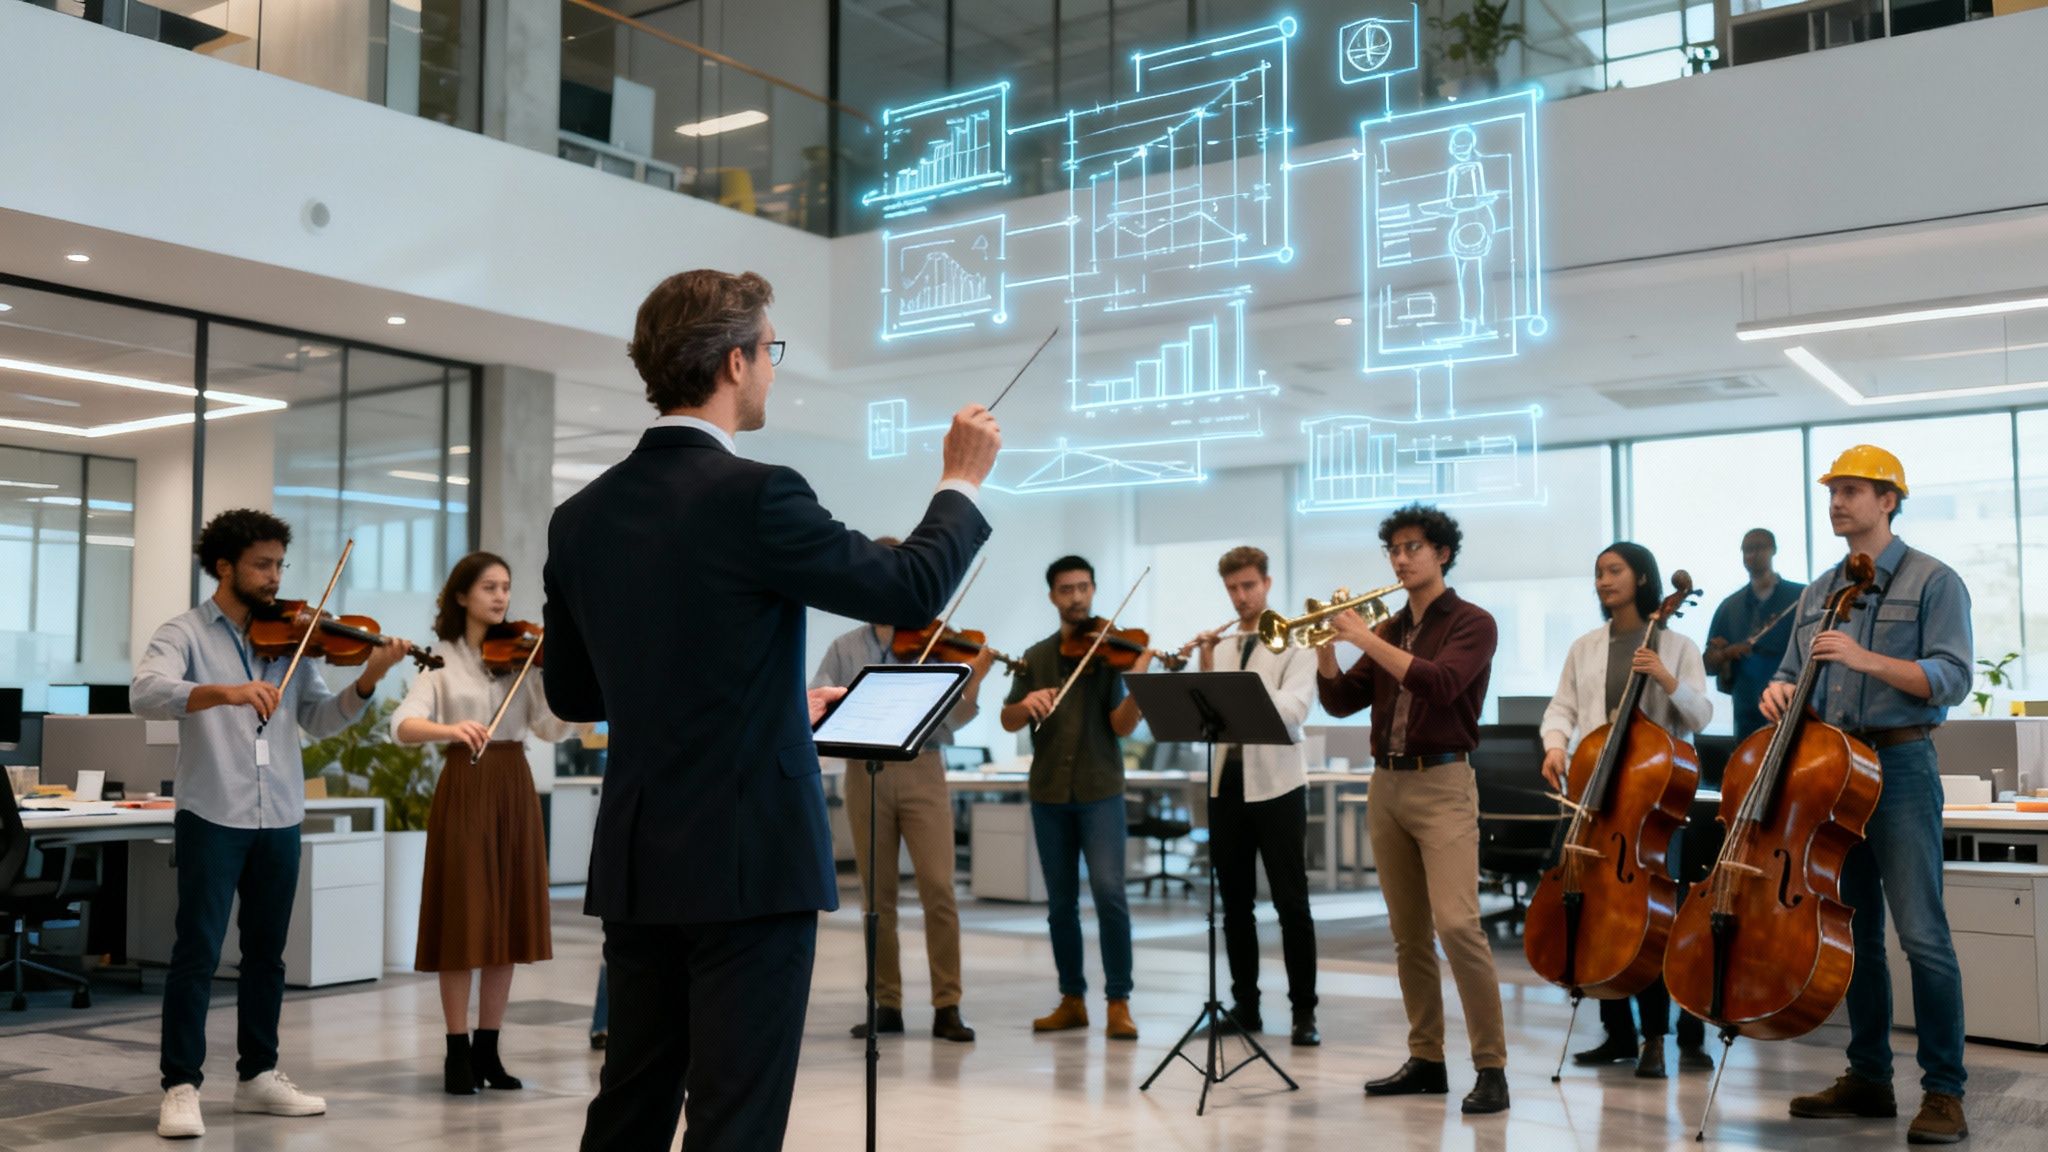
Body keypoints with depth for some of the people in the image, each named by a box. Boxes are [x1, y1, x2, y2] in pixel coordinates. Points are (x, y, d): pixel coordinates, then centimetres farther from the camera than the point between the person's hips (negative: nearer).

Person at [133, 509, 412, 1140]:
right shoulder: (185, 633, -2)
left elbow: (319, 719, 7)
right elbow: (145, 693, -21)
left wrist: (367, 681, -10)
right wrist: (225, 691, -38)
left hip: (279, 819, 5)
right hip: (211, 816, -4)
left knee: (266, 952, 12)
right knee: (197, 952, -4)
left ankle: (258, 1075, 23)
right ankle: (181, 1086, 4)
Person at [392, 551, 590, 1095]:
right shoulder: (442, 663, 1)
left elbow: (553, 729, -3)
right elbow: (403, 725, -14)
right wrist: (449, 728, -34)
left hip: (515, 792, 3)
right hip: (464, 791, -3)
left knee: (507, 923, 6)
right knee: (463, 923, -2)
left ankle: (488, 1049, 16)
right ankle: (458, 1052, 8)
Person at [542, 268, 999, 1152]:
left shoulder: (581, 516, 5)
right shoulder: (755, 496, -16)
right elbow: (910, 591, -7)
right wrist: (962, 483, 10)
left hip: (634, 861, 7)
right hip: (751, 857, -7)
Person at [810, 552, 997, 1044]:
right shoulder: (845, 649, 10)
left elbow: (954, 718, -3)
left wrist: (973, 684, -22)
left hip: (921, 771, -1)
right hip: (866, 774, 2)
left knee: (938, 888, -9)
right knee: (878, 894, 4)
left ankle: (947, 1007, -2)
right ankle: (887, 1004, 13)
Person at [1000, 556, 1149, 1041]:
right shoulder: (1036, 656, 10)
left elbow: (1122, 726, -9)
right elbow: (1008, 722, 3)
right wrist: (1027, 702, -19)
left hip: (1099, 790, -3)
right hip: (1049, 792, 3)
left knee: (1109, 891, -13)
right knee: (1060, 901, 8)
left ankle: (1119, 1002, -5)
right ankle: (1072, 999, 19)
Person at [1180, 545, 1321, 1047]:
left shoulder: (1294, 641, -2)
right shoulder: (1218, 645, 12)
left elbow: (1294, 708, -17)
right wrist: (1204, 669, -12)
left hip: (1276, 783, -4)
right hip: (1226, 782, 5)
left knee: (1291, 903, -1)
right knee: (1235, 902, 9)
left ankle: (1304, 1012, 6)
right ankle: (1245, 1004, 19)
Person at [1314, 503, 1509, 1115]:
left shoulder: (1471, 623, -2)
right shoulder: (1390, 630, 15)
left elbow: (1439, 682, -21)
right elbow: (1339, 701, 10)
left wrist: (1365, 638, -22)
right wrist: (1326, 644, -6)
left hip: (1442, 784, -6)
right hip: (1386, 785, 6)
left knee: (1457, 923, -16)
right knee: (1408, 933, 9)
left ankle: (1491, 1066, -9)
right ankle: (1426, 1059, 17)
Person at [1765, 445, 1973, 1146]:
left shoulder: (1932, 581, -1)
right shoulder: (1818, 595, 17)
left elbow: (1951, 679, -12)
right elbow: (1795, 673, 19)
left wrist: (1868, 660, -22)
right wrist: (1781, 691, -4)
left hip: (1899, 770, -6)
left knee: (1921, 934, -10)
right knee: (1853, 933, 11)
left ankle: (1944, 1092, -2)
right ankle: (1868, 1077, 20)